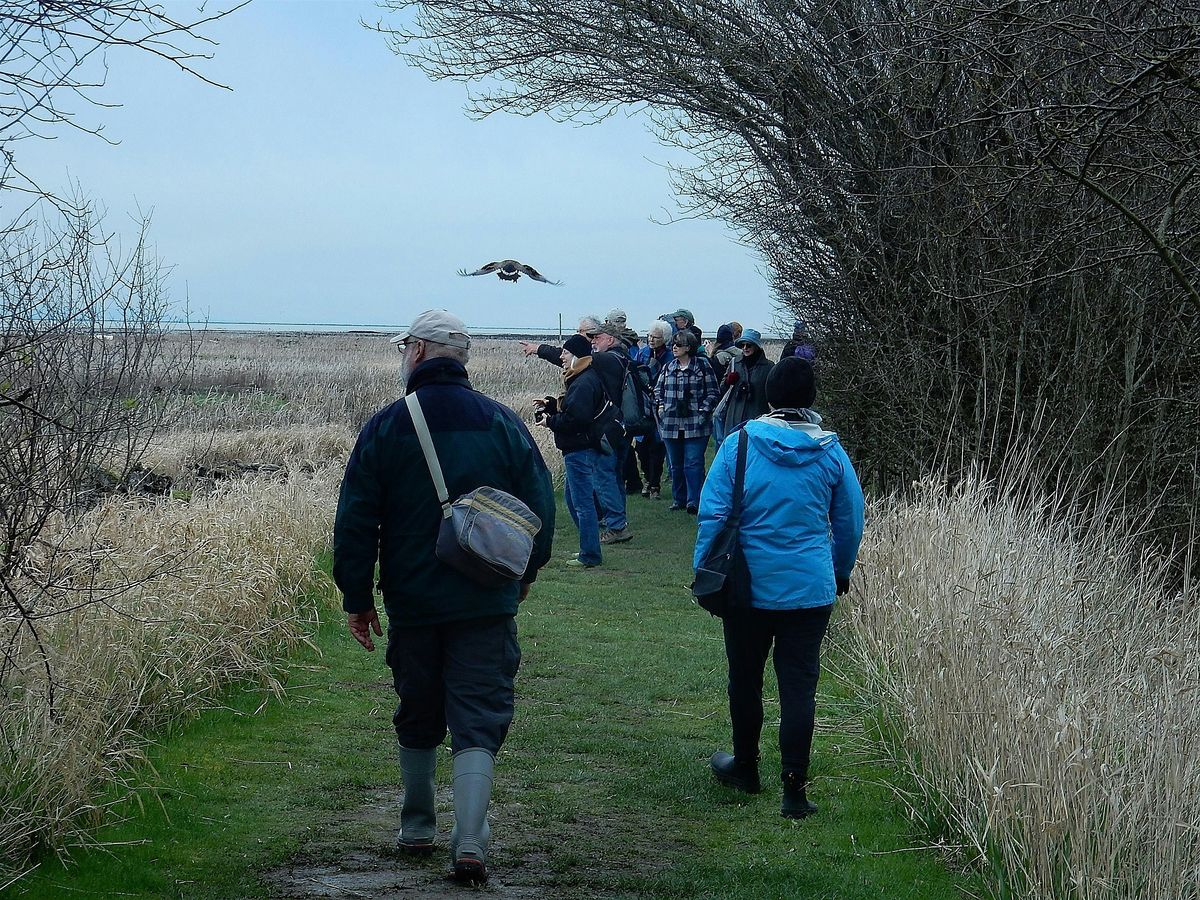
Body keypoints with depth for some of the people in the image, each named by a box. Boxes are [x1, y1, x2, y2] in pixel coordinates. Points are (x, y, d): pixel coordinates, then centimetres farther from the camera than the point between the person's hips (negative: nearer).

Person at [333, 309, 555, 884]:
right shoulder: (502, 423, -1)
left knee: (417, 720, 17)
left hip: (412, 603, 0)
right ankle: (470, 841, -13)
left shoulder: (386, 427, -5)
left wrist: (357, 599, 5)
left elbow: (354, 523, -4)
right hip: (487, 604, 0)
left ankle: (417, 828, 29)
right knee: (478, 722, 0)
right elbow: (540, 507, 4)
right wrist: (524, 575, 20)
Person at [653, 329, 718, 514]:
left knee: (693, 464, -9)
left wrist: (703, 410, -9)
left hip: (695, 424, -5)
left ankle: (694, 501, -8)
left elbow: (712, 393, 1)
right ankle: (679, 500, 21)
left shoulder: (702, 366, 0)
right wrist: (660, 405, 5)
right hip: (671, 425, 5)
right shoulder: (668, 368, 12)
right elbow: (658, 389, 22)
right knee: (675, 465, 11)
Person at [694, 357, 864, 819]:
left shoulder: (740, 445, -8)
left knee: (745, 680, 17)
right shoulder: (830, 452, -2)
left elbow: (712, 514, -7)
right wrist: (841, 572, 23)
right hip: (811, 590, 1)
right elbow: (850, 522, 8)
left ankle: (746, 768, 33)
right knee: (799, 686, 3)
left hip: (749, 586, -1)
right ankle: (795, 789, 0)